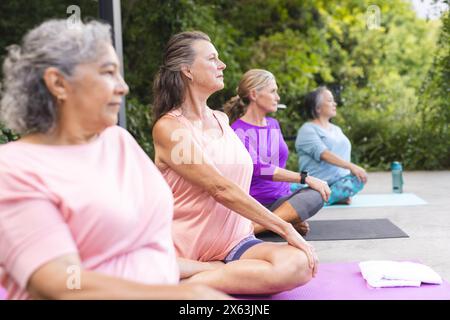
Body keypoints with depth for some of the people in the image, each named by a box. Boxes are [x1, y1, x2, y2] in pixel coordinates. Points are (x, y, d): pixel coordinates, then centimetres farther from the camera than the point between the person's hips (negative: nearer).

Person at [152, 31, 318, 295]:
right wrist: (286, 228, -17)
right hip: (188, 253, -6)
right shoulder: (169, 127, -9)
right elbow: (221, 189, -17)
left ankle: (184, 284, -19)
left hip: (236, 243, 7)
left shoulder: (221, 120, 14)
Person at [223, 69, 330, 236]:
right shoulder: (239, 130, -6)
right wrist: (305, 178, -25)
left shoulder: (273, 124, 16)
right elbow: (257, 168, -21)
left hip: (281, 199, 7)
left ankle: (253, 227, -33)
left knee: (316, 195, -28)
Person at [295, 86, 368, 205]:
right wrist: (351, 166, -29)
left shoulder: (336, 129, 22)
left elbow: (344, 155, 21)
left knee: (359, 178, -26)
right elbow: (323, 154, -19)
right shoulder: (307, 129, -3)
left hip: (341, 180, 7)